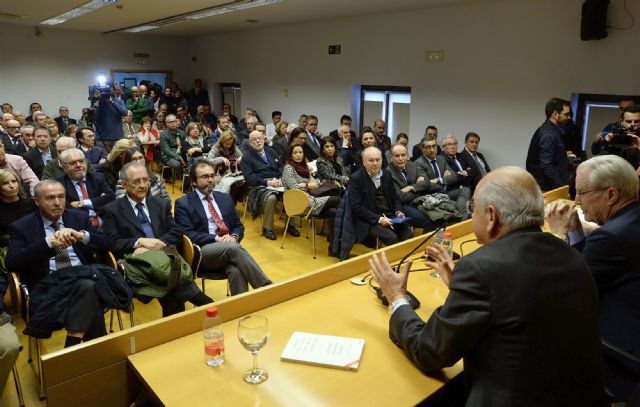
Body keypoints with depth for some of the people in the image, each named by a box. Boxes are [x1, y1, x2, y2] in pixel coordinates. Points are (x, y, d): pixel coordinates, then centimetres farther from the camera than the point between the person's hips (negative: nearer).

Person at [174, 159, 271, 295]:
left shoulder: (225, 198, 20)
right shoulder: (183, 204, 5)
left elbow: (239, 226, 20)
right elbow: (188, 234, -5)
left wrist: (234, 237, -5)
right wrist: (217, 239, -16)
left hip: (230, 248, 4)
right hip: (202, 252, -3)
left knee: (237, 271, -34)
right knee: (234, 247, -35)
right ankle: (267, 288, -31)